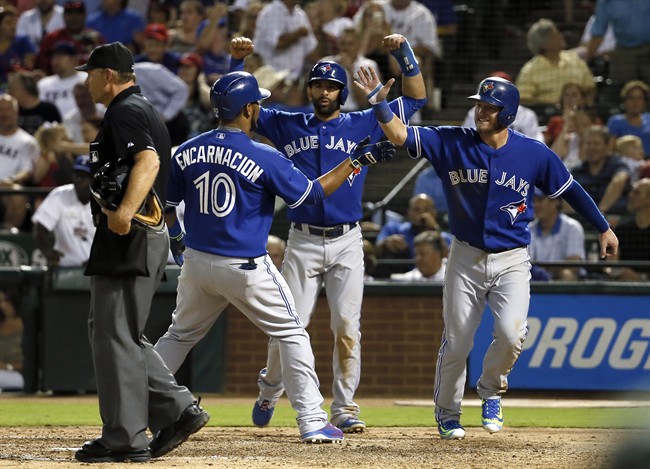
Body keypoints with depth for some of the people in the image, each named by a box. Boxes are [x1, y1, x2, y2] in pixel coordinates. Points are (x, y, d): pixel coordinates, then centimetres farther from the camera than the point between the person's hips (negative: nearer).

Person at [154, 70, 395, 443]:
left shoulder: (187, 152, 0)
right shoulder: (265, 159, -14)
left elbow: (164, 204, 10)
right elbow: (313, 194, -7)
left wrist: (175, 240, 30)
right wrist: (357, 161, 1)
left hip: (197, 263, 4)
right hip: (246, 268, -4)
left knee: (180, 336, 23)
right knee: (292, 334, 8)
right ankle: (312, 422, 2)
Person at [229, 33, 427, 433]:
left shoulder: (363, 125, 8)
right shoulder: (288, 125, 8)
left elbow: (416, 98, 8)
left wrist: (405, 53, -4)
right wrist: (237, 60, -5)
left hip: (347, 242, 0)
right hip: (303, 242, 0)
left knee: (347, 328, -5)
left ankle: (344, 409, 3)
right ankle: (270, 392, 21)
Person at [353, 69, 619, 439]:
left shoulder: (534, 153, -5)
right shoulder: (452, 143, -5)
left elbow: (570, 189, 7)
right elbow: (400, 135, -12)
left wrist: (604, 228, 13)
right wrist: (380, 103, -28)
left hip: (512, 261, -1)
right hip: (466, 259, 1)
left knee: (511, 334, -19)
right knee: (456, 342, 5)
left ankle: (491, 391, 11)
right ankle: (447, 414, 26)